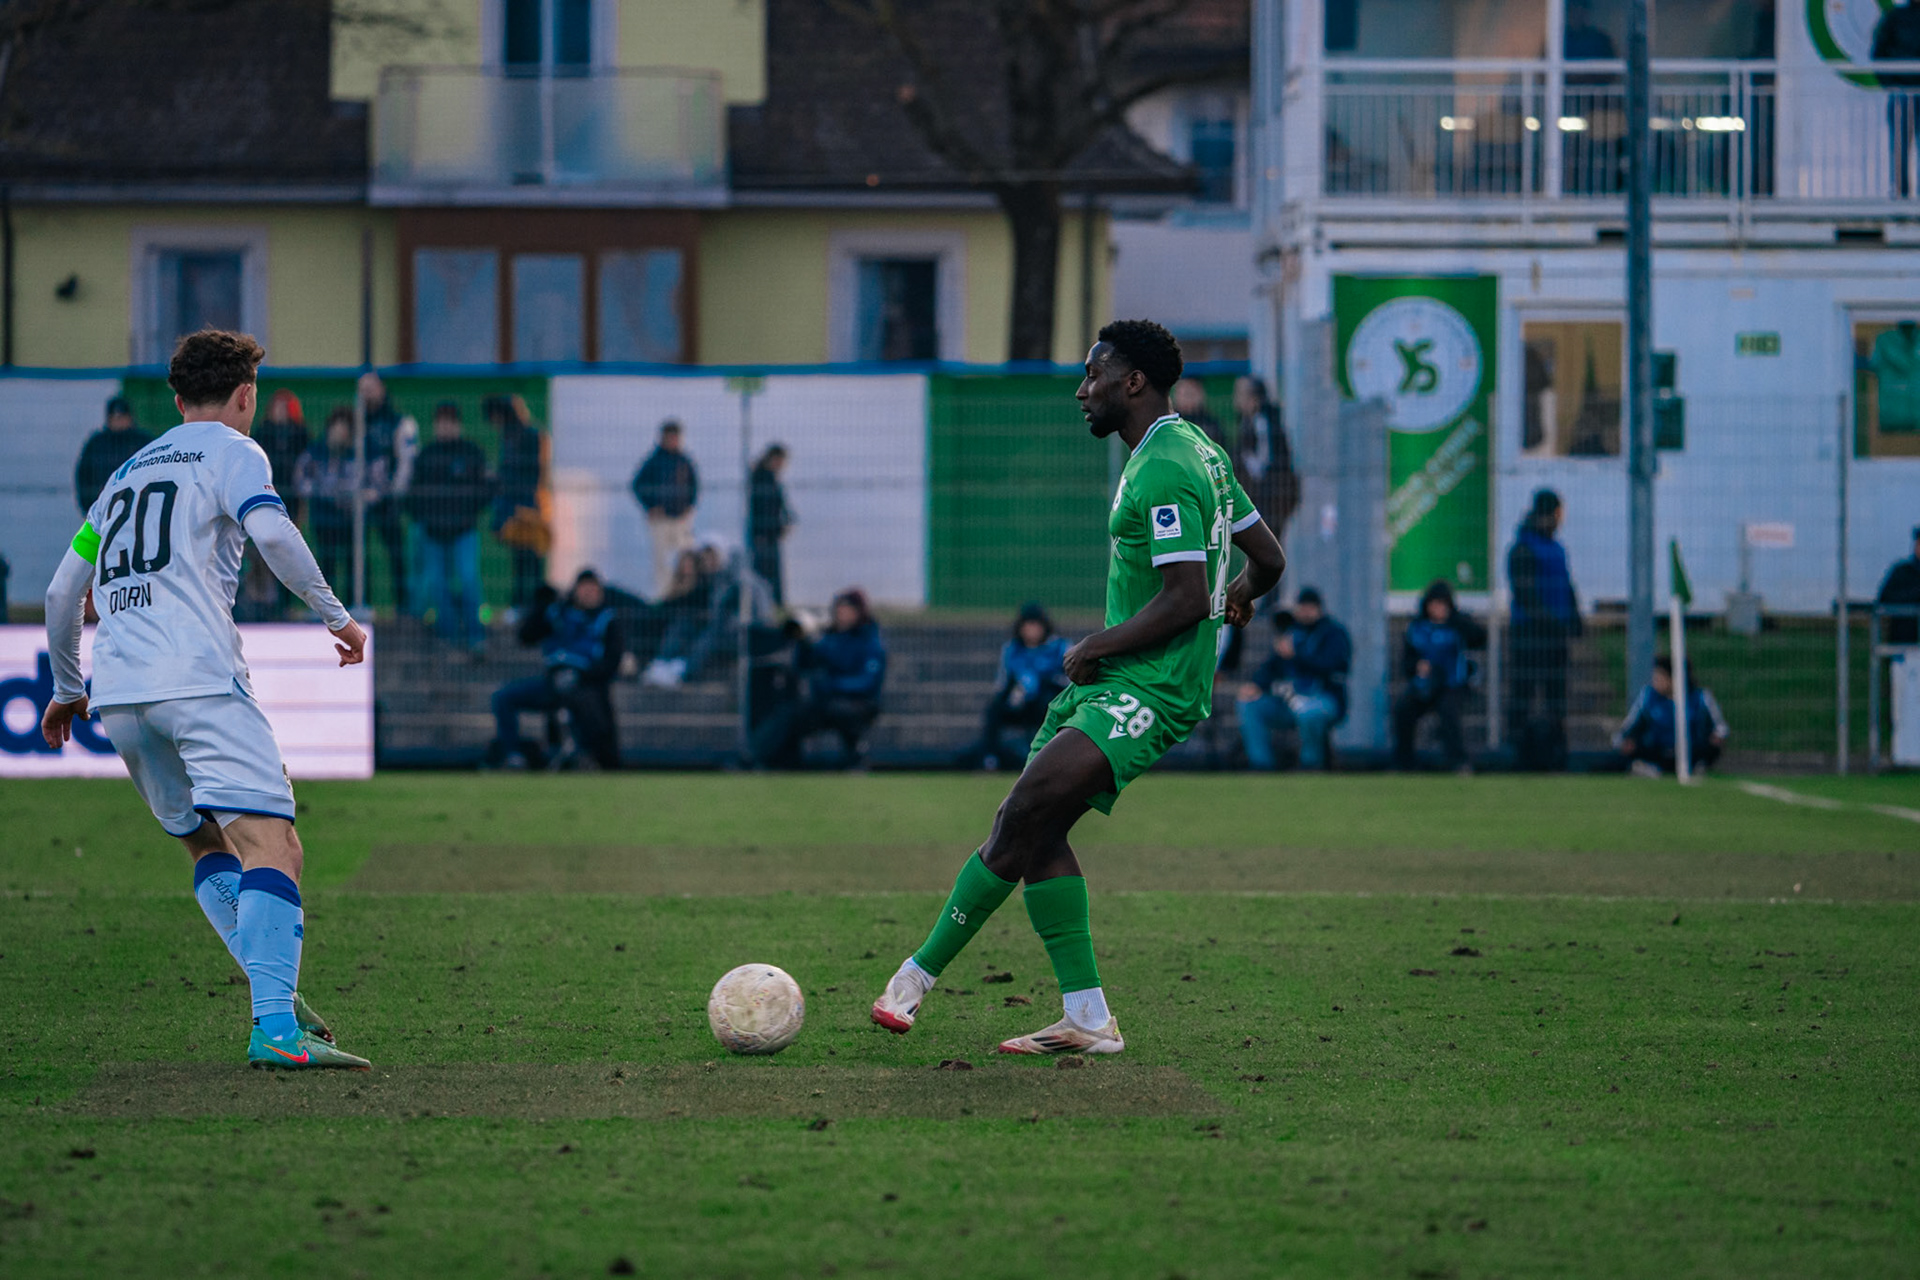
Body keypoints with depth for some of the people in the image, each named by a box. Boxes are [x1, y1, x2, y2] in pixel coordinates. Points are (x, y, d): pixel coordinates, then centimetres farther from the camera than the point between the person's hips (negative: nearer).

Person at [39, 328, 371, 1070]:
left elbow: (62, 591, 29)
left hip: (115, 691, 7)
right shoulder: (230, 451, 8)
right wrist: (334, 615, -3)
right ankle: (275, 1024, -30)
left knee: (208, 843, 19)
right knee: (270, 843, -14)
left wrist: (67, 689, 40)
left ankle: (275, 991, 3)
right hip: (197, 676, -7)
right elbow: (271, 532, -12)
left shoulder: (127, 471, 27)